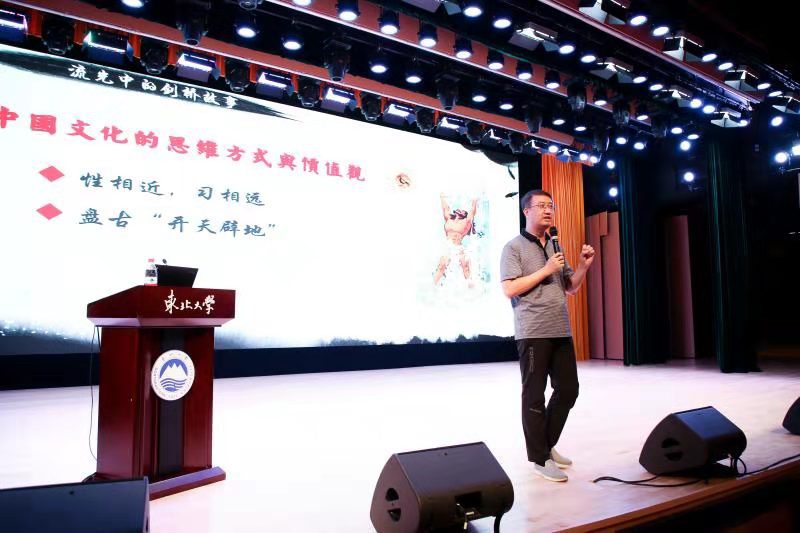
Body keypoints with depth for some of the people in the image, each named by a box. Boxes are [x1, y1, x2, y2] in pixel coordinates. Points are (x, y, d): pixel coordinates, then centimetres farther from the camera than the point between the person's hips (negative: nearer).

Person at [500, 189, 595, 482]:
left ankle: (547, 444, 28)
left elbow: (570, 288, 17)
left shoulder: (556, 247, 16)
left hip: (561, 331, 7)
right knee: (535, 395, 1)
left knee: (568, 389, 11)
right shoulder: (514, 247, -4)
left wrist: (583, 266, 0)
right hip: (533, 333, -7)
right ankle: (538, 457, 12)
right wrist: (546, 270, -14)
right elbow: (509, 289, -14)